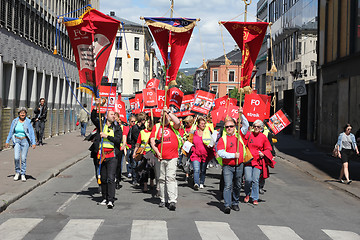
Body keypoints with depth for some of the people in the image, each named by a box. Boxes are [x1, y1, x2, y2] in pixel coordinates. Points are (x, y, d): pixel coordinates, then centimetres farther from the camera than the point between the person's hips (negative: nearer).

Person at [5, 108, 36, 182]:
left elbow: (32, 133, -8)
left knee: (23, 158, 0)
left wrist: (33, 143, -16)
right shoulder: (15, 121, 0)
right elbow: (11, 132, 9)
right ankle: (17, 172, 13)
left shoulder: (28, 122, -6)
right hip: (17, 140, 1)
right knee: (16, 158, -10)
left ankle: (23, 175, 12)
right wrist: (7, 141, 10)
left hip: (25, 141, -1)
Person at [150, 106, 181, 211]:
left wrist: (168, 111, -13)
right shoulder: (157, 126, 11)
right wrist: (157, 152, -7)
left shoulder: (173, 126, 7)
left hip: (172, 157, -3)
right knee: (161, 179, 9)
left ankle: (172, 201, -13)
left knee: (171, 178, -10)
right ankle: (162, 200, 19)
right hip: (160, 157, 3)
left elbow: (178, 122, -17)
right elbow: (152, 141, 4)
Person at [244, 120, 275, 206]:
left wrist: (263, 154, -6)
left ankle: (255, 199, 11)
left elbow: (268, 149, 12)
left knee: (255, 180, -1)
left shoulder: (263, 137, 5)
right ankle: (247, 195, 19)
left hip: (258, 161, 0)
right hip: (248, 160, 0)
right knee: (248, 179, -8)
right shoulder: (248, 134, 3)